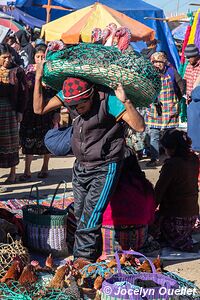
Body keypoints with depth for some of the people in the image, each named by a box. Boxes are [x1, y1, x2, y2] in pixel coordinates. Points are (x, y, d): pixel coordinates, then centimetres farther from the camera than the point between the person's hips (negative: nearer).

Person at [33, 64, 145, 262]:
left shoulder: (108, 101, -23)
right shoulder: (68, 95, -5)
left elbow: (139, 127, -29)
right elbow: (39, 109, 2)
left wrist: (125, 102, -43)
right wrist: (38, 78, -7)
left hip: (104, 169, -7)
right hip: (81, 166, 7)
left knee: (90, 217, -12)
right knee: (80, 214, 12)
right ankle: (93, 256, 26)